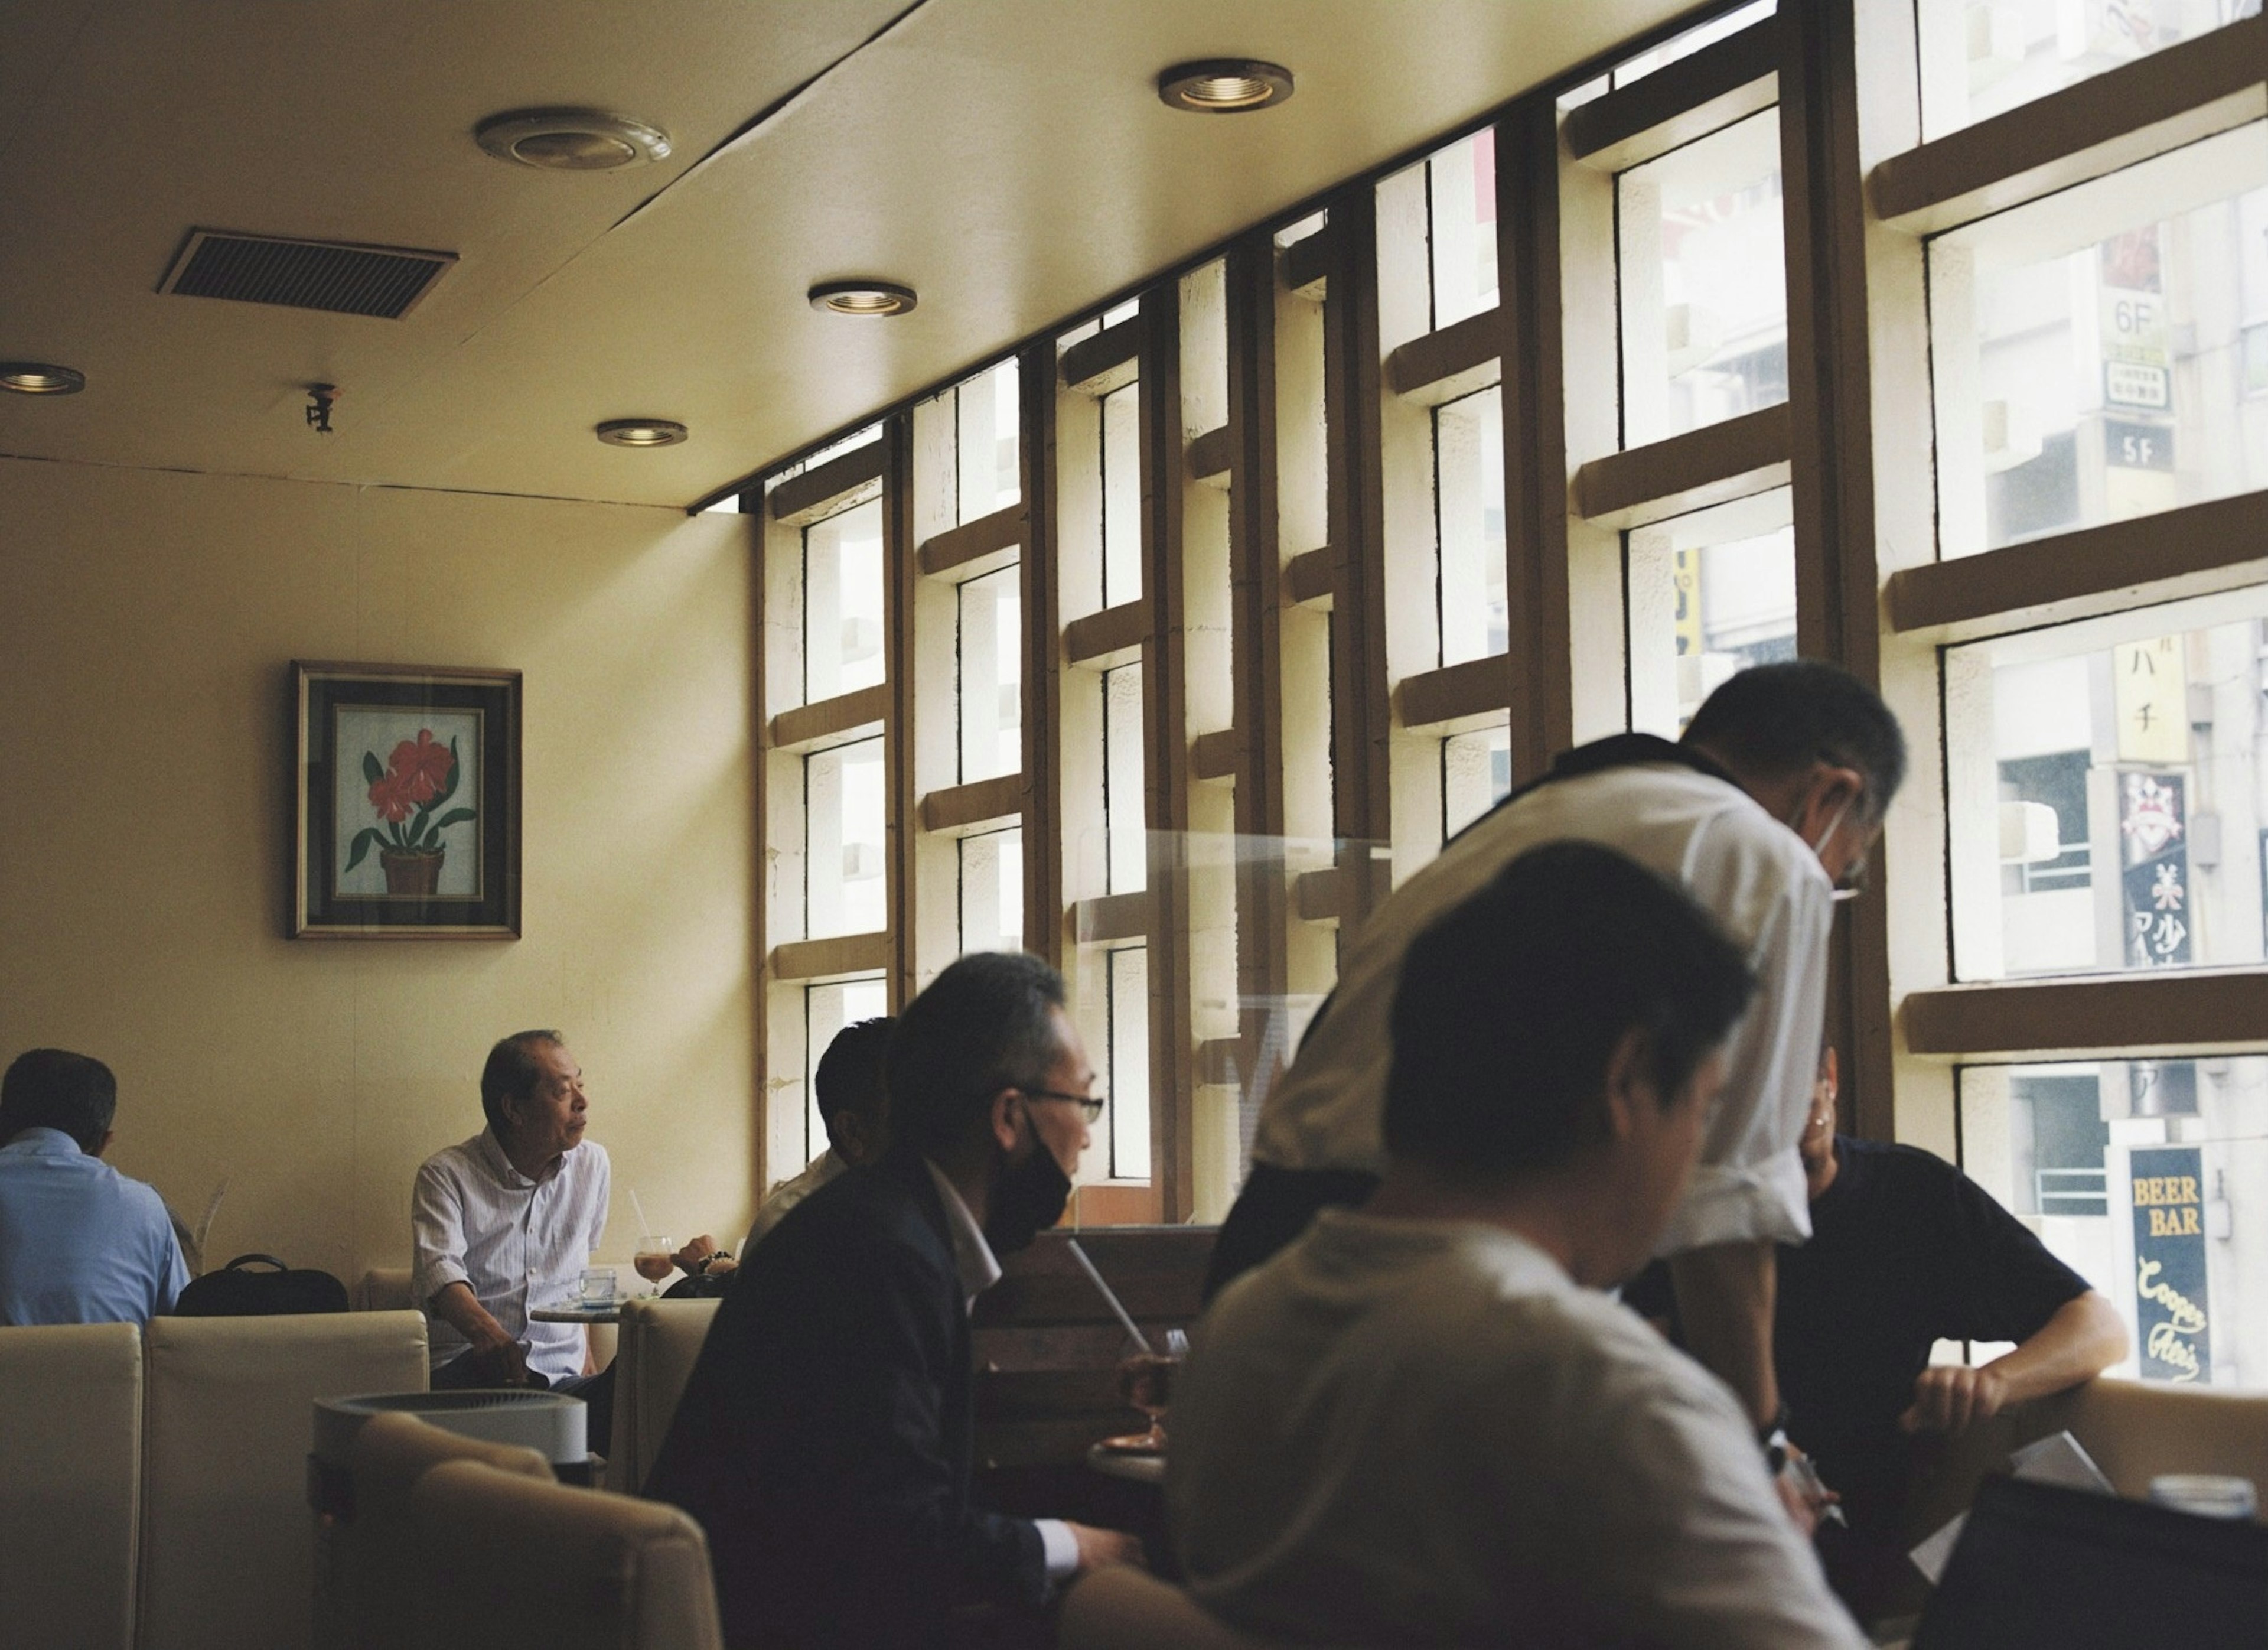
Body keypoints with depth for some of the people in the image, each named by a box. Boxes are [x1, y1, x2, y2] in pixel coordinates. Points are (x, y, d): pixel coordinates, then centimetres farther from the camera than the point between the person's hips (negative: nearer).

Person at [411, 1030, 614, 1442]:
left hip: (565, 1377, 4)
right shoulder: (446, 1174, 0)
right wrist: (487, 1332, -40)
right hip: (473, 1372, -3)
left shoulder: (592, 1164, 17)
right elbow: (441, 1270, -18)